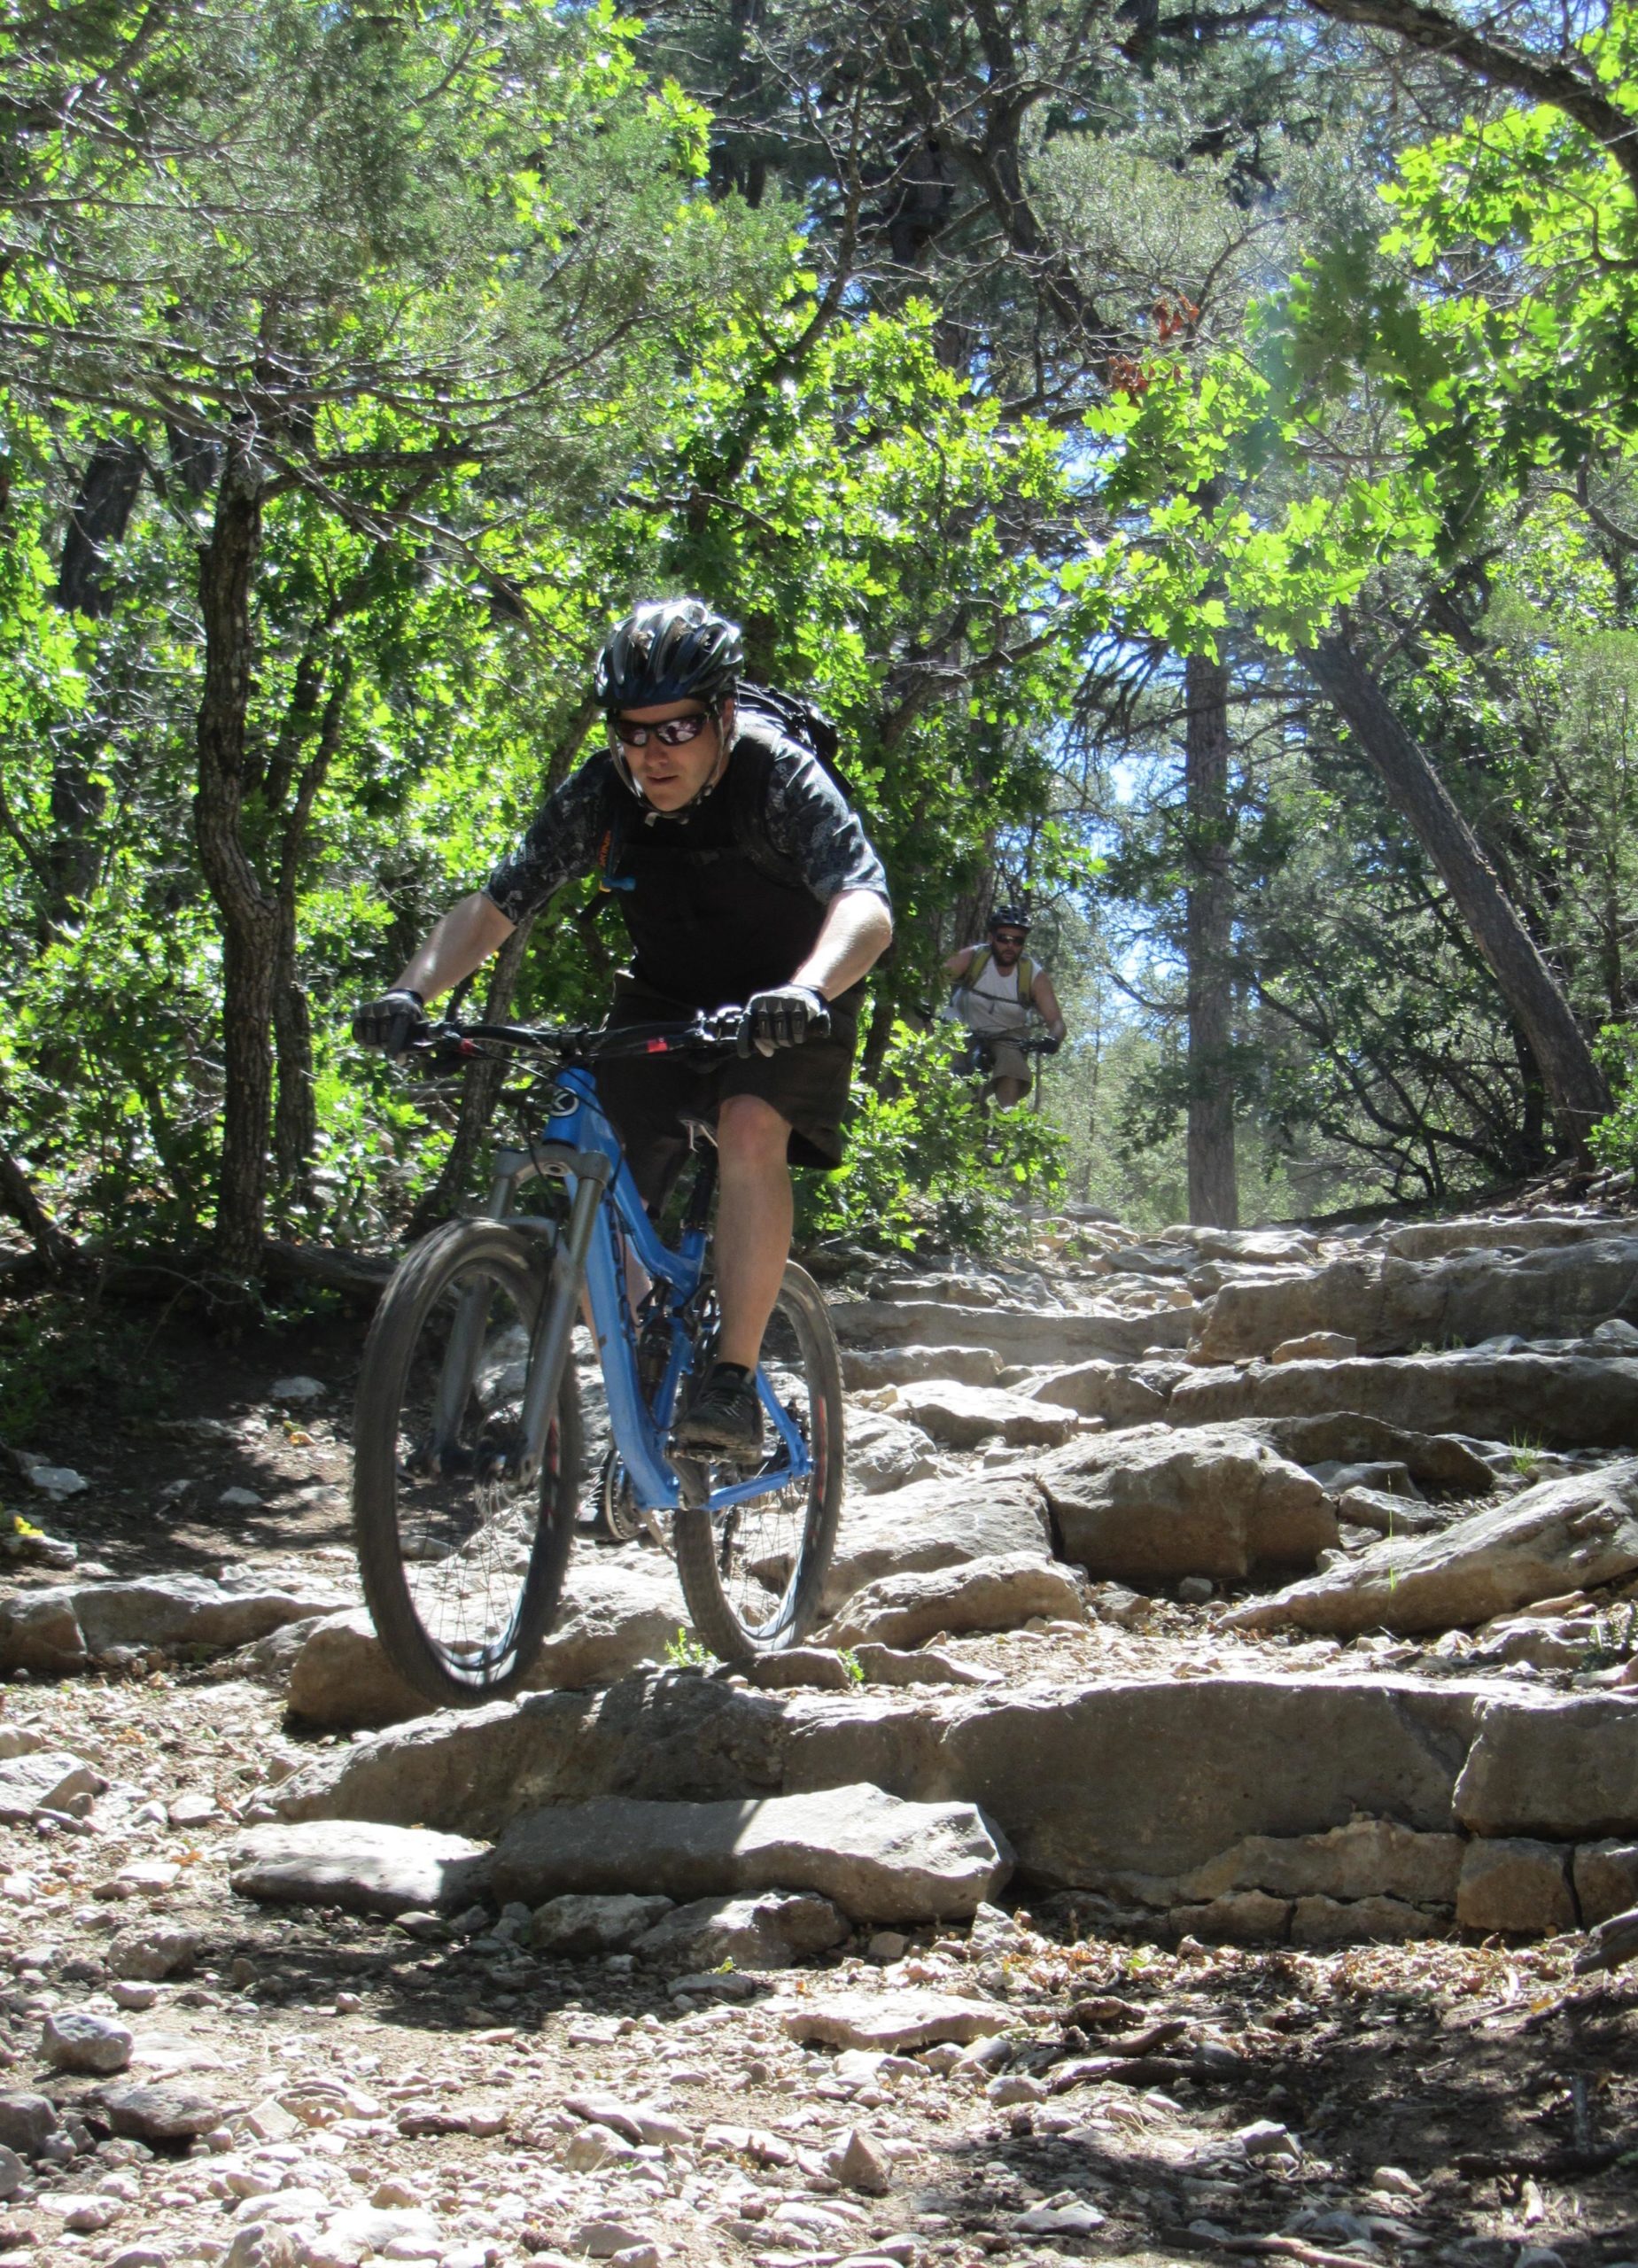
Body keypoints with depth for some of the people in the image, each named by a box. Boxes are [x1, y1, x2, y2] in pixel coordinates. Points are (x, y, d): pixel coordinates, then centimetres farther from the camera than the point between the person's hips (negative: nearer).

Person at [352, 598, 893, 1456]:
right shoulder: (599, 796, -15)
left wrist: (804, 991, -60)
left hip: (781, 1011, -4)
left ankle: (733, 1384, -29)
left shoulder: (780, 779, -26)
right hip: (662, 1004, 4)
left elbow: (867, 906, -40)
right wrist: (411, 992, -33)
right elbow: (492, 905, -15)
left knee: (751, 1129, -33)